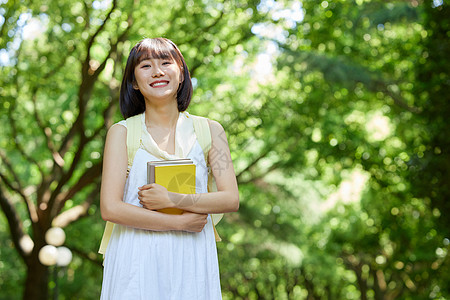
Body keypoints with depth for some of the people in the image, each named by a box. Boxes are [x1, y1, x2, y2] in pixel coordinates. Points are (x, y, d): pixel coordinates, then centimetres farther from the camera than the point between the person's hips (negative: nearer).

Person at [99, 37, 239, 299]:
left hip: (192, 261, 2)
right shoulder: (122, 132, 0)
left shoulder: (209, 131, 5)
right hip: (138, 260, -1)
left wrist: (172, 200, -14)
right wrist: (180, 222, -10)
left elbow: (231, 199, -2)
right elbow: (111, 209, -8)